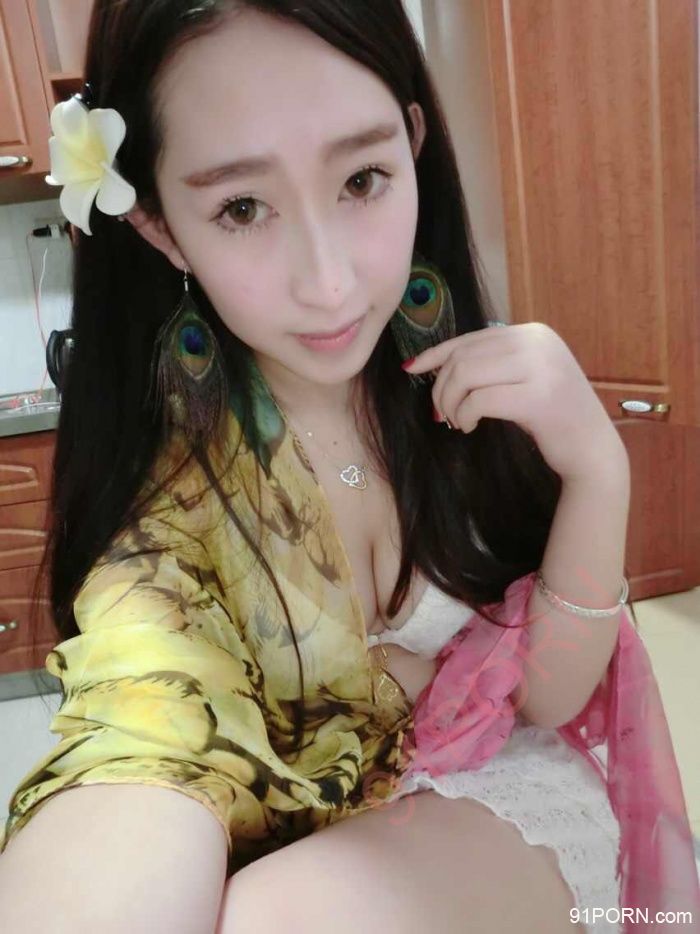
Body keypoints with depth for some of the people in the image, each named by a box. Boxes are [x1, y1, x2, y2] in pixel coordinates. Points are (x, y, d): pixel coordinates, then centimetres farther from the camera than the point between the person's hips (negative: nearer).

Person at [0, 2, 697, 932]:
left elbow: (548, 695, -9)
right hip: (278, 833, 1)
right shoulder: (156, 462, -15)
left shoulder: (476, 382, -11)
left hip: (494, 795, 0)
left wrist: (596, 469, -25)